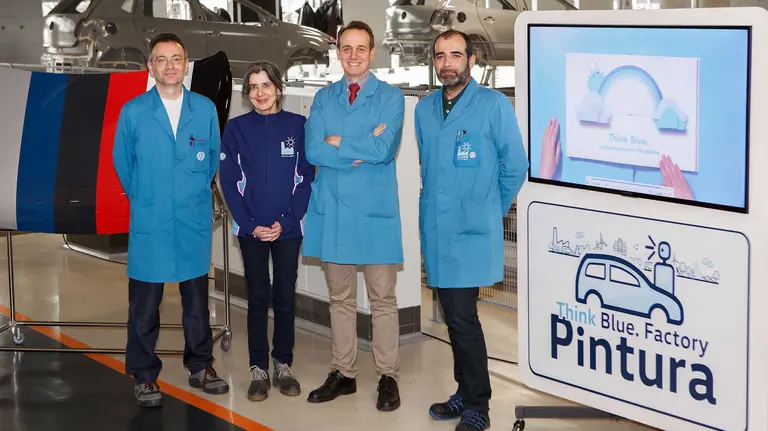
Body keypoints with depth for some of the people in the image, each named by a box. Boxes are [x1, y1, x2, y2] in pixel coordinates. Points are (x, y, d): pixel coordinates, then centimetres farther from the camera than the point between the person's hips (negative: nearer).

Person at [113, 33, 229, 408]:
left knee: (197, 299, 11)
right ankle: (144, 376, 14)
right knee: (145, 303, 3)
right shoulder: (133, 111, -3)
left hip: (195, 222, 2)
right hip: (149, 224, -2)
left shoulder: (205, 109, 2)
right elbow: (122, 162, 8)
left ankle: (200, 367, 25)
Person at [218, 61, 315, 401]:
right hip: (252, 229, 0)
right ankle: (259, 370, 10)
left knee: (285, 297, 6)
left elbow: (306, 177, -1)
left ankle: (283, 366, 16)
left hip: (288, 228, 0)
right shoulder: (236, 128, 1)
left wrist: (286, 221, -10)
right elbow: (229, 181, -1)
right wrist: (251, 225, -10)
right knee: (258, 298, 4)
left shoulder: (297, 125, 0)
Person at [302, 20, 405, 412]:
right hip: (332, 208, 3)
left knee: (383, 299, 3)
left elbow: (382, 149, -17)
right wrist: (362, 149, -12)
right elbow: (313, 152, -5)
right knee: (340, 298, 12)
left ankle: (388, 377, 12)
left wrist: (337, 142, -8)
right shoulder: (323, 98, 8)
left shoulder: (390, 97, -1)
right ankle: (343, 374, 22)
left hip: (375, 210, -3)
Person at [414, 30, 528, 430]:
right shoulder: (424, 108, 9)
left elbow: (515, 165, -3)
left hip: (471, 232, -6)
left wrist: (489, 211, 5)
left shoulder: (494, 104, -8)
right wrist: (437, 206, 15)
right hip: (436, 231, 6)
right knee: (454, 317, 14)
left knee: (462, 318, -7)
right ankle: (465, 393, 26)